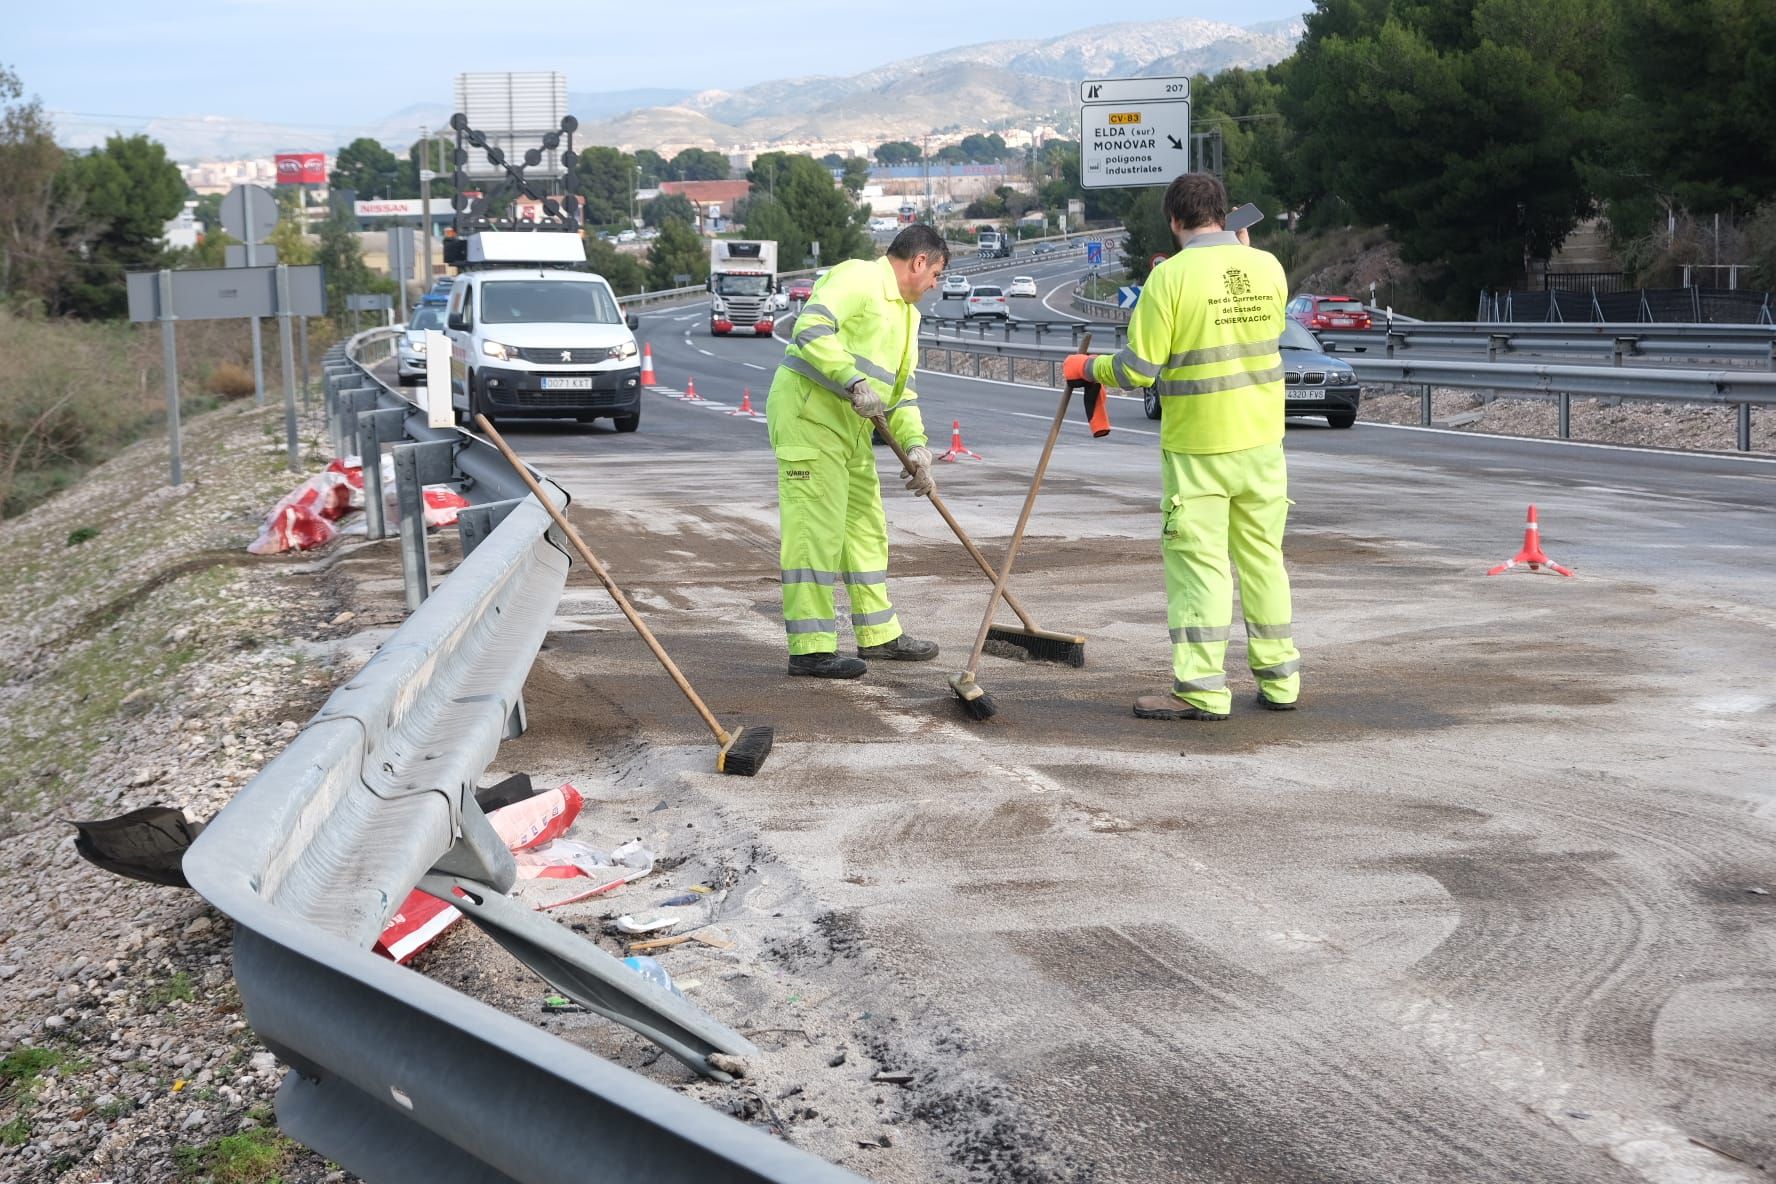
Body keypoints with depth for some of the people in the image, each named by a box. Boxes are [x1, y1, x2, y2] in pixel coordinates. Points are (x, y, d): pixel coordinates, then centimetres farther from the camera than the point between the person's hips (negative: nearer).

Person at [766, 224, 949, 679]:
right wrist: (854, 380, -28)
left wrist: (914, 445, 5)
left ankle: (878, 634, 28)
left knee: (866, 527, 16)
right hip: (808, 413, -10)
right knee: (815, 530, -11)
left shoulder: (905, 312, 21)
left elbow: (902, 389, 20)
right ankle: (810, 648, -9)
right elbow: (811, 329, -24)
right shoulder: (858, 278, -10)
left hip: (851, 427, 11)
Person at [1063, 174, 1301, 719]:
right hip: (1263, 440, 5)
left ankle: (1202, 689, 0)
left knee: (1198, 561, 0)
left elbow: (1138, 369, -13)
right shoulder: (1268, 266, 2)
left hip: (1196, 447, -5)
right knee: (1263, 556, 14)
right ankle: (1279, 679, 20)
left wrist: (1086, 367, 6)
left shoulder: (1171, 275, -14)